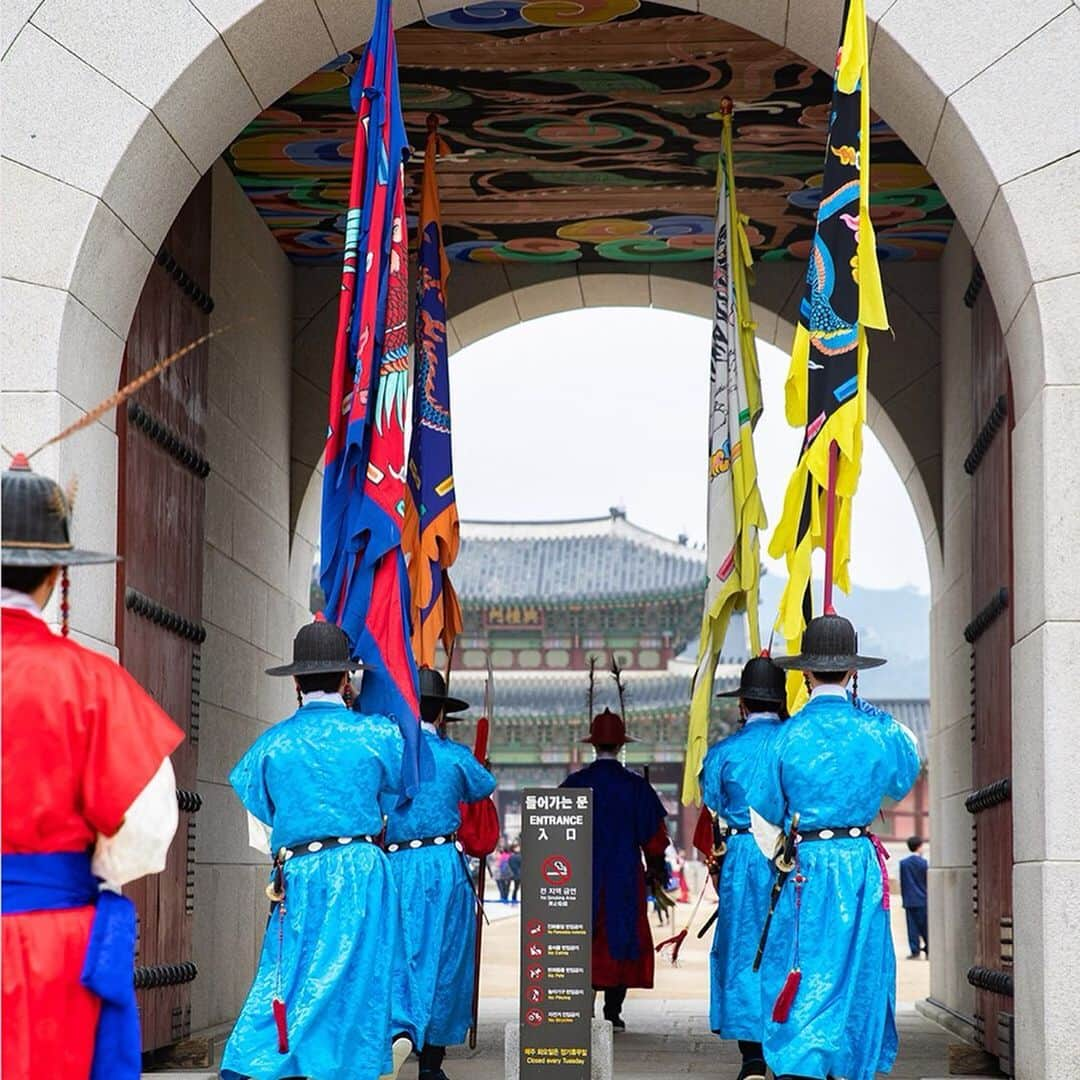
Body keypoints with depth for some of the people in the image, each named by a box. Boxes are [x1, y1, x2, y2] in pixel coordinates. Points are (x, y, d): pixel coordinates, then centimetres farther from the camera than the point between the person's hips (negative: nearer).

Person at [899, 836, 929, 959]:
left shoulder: (903, 863, 1)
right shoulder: (923, 863, -8)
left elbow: (902, 883, 6)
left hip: (909, 900, 2)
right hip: (923, 900, -2)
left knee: (912, 927, 4)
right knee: (926, 927, 5)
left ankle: (915, 951, 0)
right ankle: (928, 951, 6)